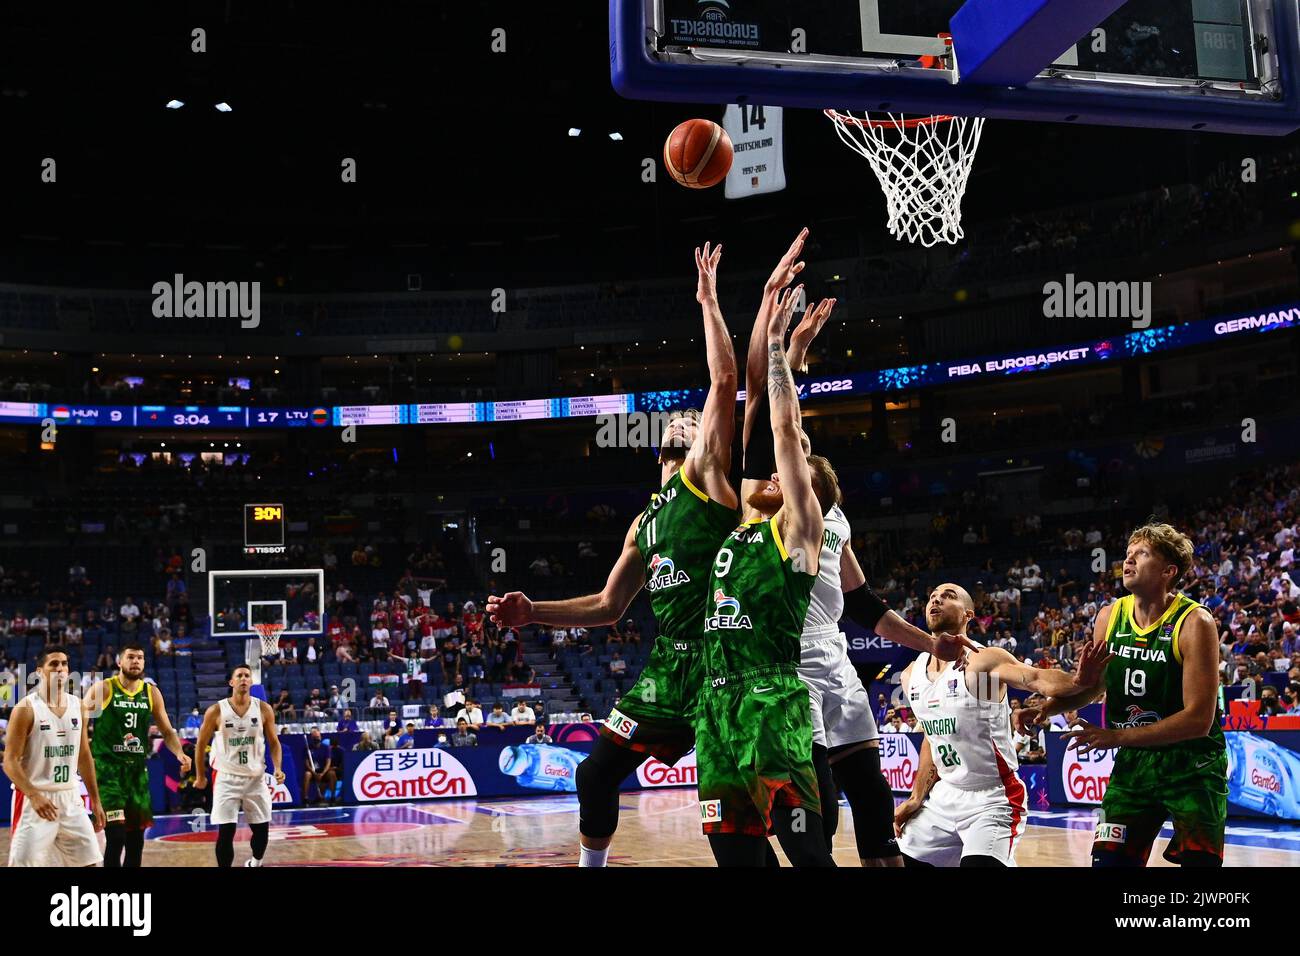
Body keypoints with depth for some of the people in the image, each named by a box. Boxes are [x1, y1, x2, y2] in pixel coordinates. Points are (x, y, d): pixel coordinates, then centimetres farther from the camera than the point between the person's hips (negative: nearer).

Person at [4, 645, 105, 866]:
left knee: (89, 862, 5)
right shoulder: (26, 708, -10)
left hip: (70, 798, 6)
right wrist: (34, 795, -24)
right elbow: (10, 761, -13)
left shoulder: (78, 706, 7)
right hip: (35, 798, -6)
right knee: (24, 863, -6)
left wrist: (96, 801, 12)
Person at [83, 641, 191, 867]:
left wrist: (180, 754, -4)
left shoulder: (152, 692, 7)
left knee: (136, 838, 11)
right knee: (116, 836, -14)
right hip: (108, 769, -5)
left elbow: (168, 731, 13)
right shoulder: (102, 689, -6)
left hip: (138, 770, 5)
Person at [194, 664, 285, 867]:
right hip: (227, 778, -2)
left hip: (256, 778, 2)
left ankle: (255, 863, 35)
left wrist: (277, 768, -11)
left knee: (262, 828, 9)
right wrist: (200, 776, 7)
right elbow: (201, 744, 4)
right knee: (226, 831, -8)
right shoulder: (216, 711, -8)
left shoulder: (263, 709, -3)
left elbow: (273, 742, 5)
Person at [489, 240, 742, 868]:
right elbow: (609, 607, 24)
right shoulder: (645, 524, 22)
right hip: (670, 664, 8)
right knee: (595, 772, 9)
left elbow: (723, 381, -9)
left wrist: (708, 300, -1)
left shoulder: (706, 477, 1)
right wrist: (532, 613, 15)